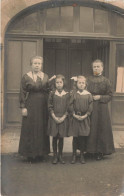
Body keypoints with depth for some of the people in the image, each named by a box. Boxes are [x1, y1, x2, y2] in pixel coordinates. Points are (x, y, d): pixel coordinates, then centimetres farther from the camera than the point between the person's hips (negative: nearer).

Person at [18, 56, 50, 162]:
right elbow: (22, 93, -5)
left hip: (43, 106, 4)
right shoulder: (26, 77, -3)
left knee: (42, 129, 8)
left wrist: (49, 105, 6)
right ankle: (30, 153, 11)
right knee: (30, 129, 1)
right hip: (31, 105, -3)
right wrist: (23, 107, -10)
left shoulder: (46, 77, 8)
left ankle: (41, 152, 19)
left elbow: (49, 91, 12)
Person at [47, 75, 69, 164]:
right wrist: (54, 117, -9)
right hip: (54, 118, 0)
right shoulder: (52, 93, 1)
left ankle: (60, 155, 18)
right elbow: (50, 107, 0)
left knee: (61, 137, 6)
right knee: (55, 137, 4)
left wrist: (63, 117, -9)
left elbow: (68, 108, 1)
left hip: (63, 118, 0)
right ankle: (55, 155, 14)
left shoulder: (67, 94, 2)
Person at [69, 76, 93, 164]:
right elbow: (70, 105, -2)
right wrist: (74, 115, -11)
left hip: (85, 118, 1)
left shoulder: (88, 95, 1)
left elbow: (90, 107, 0)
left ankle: (82, 155, 18)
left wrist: (85, 115, -9)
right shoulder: (73, 93, 0)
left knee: (83, 137, 4)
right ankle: (74, 155, 17)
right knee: (75, 137, 5)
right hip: (75, 118, 0)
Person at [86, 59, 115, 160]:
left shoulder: (106, 81, 0)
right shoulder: (88, 79, 7)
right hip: (89, 107, 2)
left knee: (101, 128, 0)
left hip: (101, 108, -2)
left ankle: (100, 151, 9)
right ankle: (91, 149, 15)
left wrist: (100, 97, -13)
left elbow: (110, 96, 0)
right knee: (91, 128, 4)